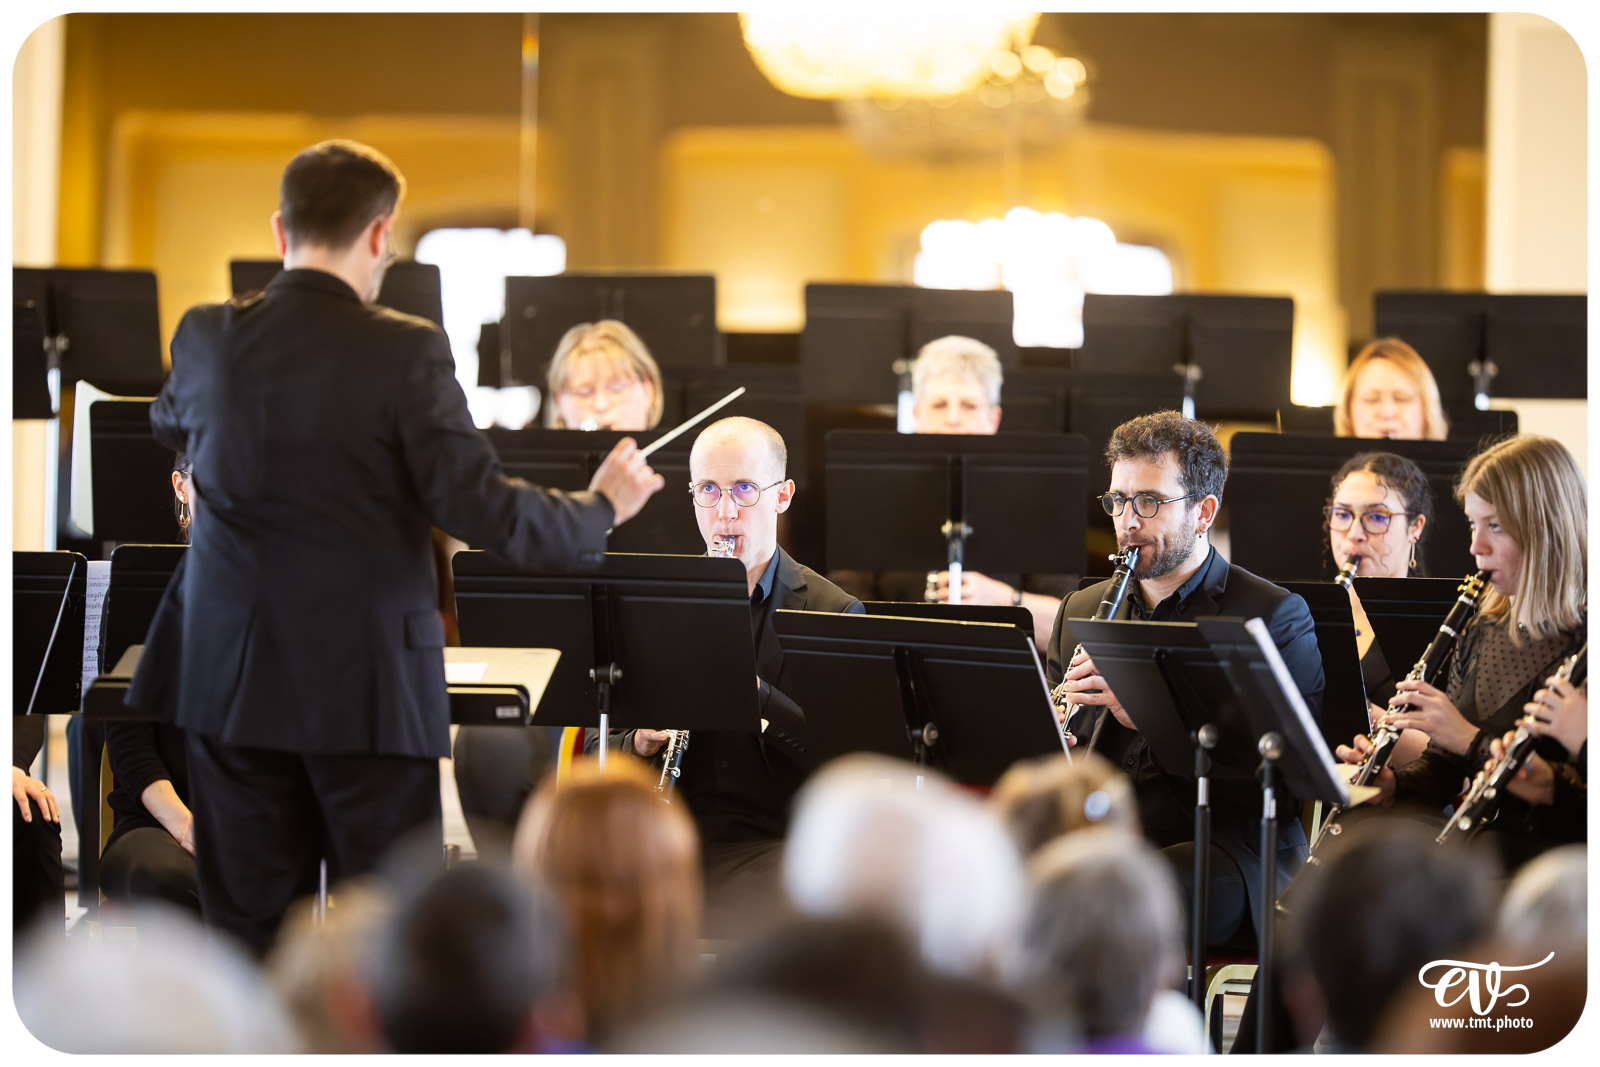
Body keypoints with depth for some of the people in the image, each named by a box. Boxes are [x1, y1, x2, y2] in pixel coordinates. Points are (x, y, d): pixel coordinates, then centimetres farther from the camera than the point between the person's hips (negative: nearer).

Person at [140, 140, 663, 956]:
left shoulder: (206, 338, 0)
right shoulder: (404, 352, -14)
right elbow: (484, 512, -16)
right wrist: (600, 508, 1)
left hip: (234, 684, 4)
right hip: (370, 687, -4)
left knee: (248, 929, 10)